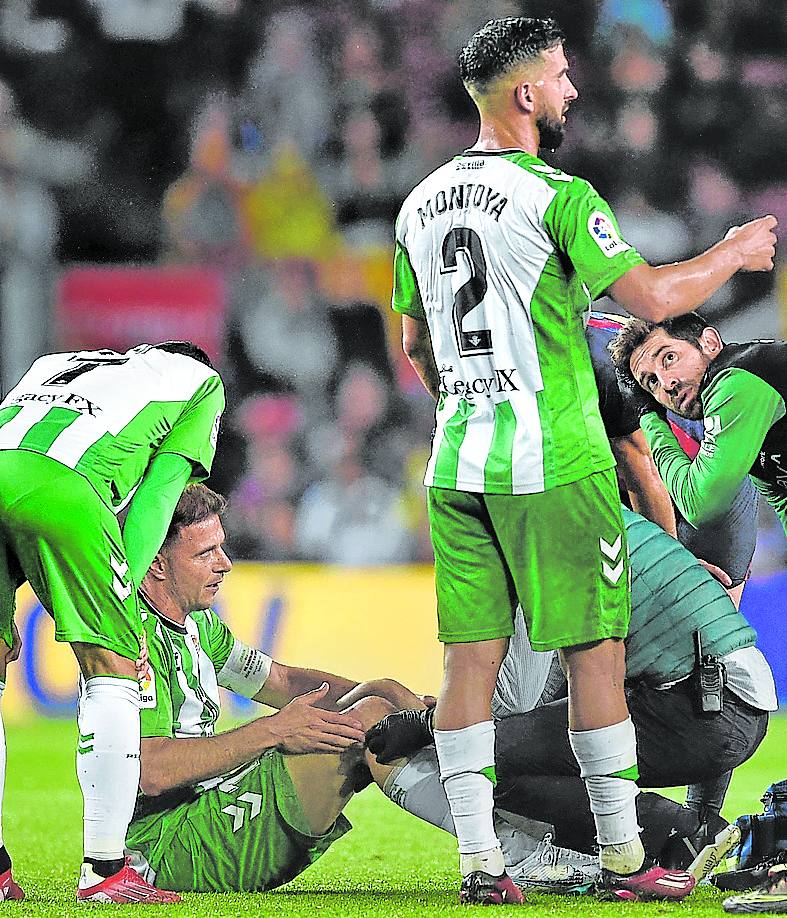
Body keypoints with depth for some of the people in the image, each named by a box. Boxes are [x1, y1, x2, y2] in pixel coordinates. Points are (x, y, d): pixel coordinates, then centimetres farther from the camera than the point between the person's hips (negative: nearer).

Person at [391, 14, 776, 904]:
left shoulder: (422, 203, 9)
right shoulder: (555, 195, -12)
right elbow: (650, 297, -16)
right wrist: (734, 253, 0)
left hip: (457, 463, 6)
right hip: (552, 463, -6)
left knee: (471, 658, 5)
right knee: (595, 654, 2)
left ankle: (478, 860, 3)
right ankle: (622, 856, 6)